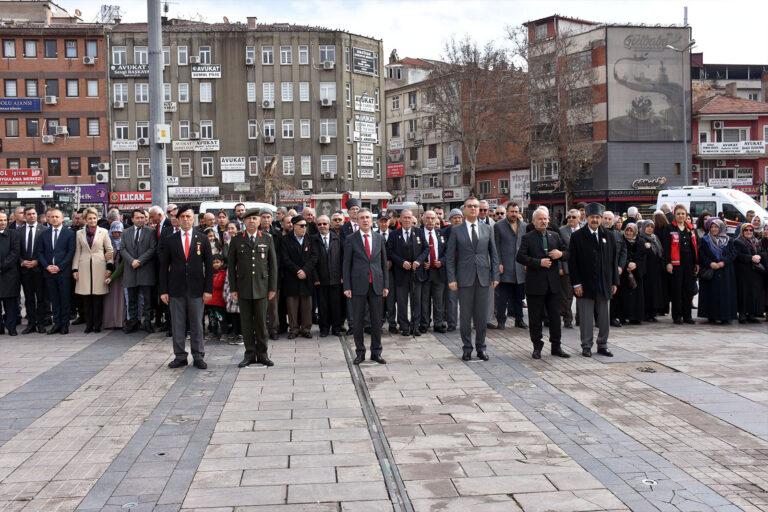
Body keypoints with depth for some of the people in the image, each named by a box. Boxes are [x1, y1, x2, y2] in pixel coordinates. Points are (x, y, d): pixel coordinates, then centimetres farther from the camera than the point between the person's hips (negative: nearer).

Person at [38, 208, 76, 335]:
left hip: (64, 271, -3)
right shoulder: (44, 234, 11)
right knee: (54, 299, 6)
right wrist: (47, 266, -5)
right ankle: (56, 323, 11)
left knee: (65, 299, 0)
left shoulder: (69, 233, 0)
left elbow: (71, 252, -5)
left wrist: (59, 266, -12)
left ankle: (65, 324, 6)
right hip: (49, 271, 3)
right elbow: (40, 252, 10)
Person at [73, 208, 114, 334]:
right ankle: (88, 325, 9)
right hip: (84, 268, 1)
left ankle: (97, 325, 7)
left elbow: (110, 250, 5)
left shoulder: (103, 232, 5)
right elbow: (77, 252, 10)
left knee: (98, 298, 0)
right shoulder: (80, 233, 9)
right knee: (86, 299, 2)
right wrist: (75, 269, 3)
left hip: (99, 267, -1)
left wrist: (109, 267, -3)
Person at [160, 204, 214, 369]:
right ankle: (180, 356, 14)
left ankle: (198, 357, 12)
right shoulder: (169, 240, 4)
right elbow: (164, 267, 4)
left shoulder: (202, 239, 4)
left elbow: (209, 266, 3)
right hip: (176, 289, 1)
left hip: (196, 289, 0)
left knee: (197, 324, 4)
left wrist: (208, 289, -4)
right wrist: (163, 290, -2)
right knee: (177, 325, 5)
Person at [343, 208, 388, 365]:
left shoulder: (379, 238, 8)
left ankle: (376, 352, 16)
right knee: (358, 321, 4)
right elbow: (347, 264, 0)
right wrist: (347, 287, -6)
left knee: (377, 320, 6)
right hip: (358, 285, -2)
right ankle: (360, 352, 14)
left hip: (376, 285, 2)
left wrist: (386, 285, 6)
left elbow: (384, 262, 10)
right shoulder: (351, 240, 0)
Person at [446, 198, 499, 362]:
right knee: (465, 315, 3)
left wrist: (495, 276, 2)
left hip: (483, 278, 2)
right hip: (464, 278, -2)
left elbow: (493, 254, 9)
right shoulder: (456, 230, 2)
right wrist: (451, 279, -6)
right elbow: (450, 256, 1)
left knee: (482, 315, 6)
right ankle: (467, 348, 13)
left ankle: (481, 347, 16)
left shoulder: (487, 229, 8)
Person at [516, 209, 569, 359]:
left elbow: (567, 254, 15)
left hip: (553, 283, 4)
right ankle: (537, 347, 14)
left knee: (555, 316, 8)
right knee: (536, 318, 4)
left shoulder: (555, 236, 13)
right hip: (535, 284, -4)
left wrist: (561, 254, -8)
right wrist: (539, 262, -19)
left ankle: (556, 346, 17)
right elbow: (520, 257, -12)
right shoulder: (528, 238, -1)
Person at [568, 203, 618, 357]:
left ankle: (602, 345, 19)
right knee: (586, 318, 2)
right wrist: (576, 283, -10)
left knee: (604, 318, 8)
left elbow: (613, 261, 11)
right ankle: (586, 346, 12)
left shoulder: (608, 236, 8)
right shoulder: (577, 236, -3)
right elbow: (572, 262, -4)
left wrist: (614, 282, 6)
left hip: (604, 285, 3)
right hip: (585, 285, -3)